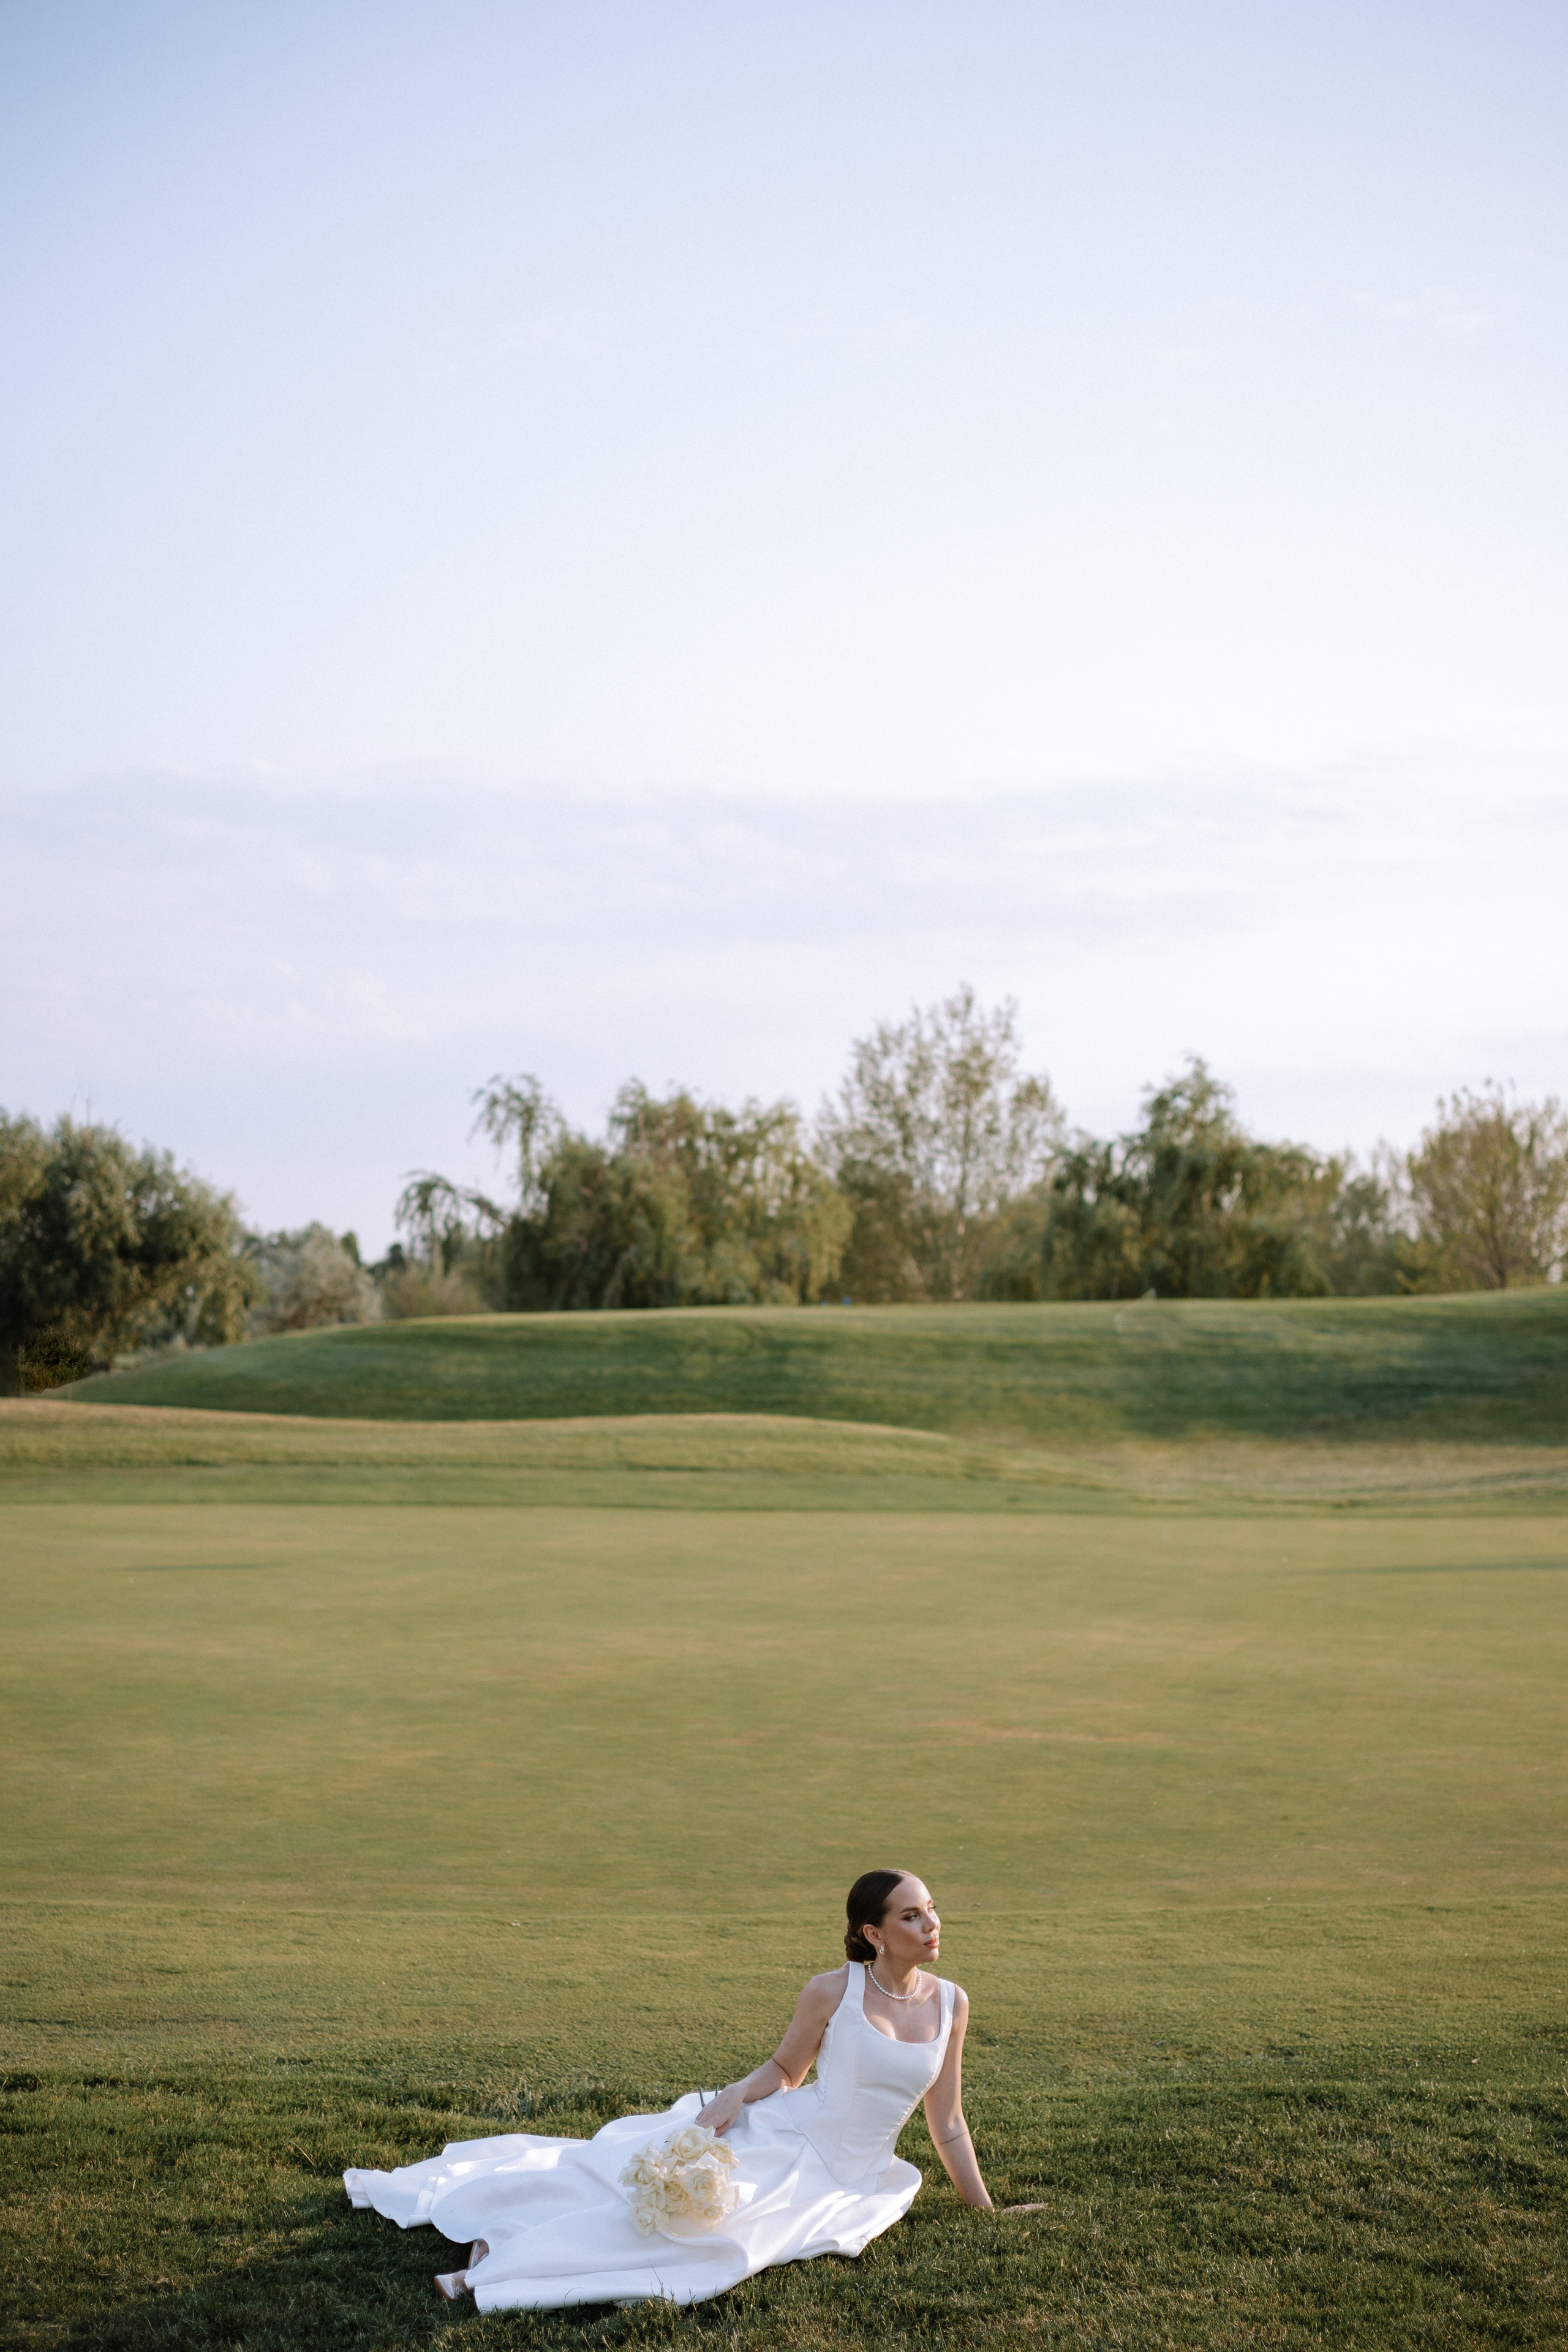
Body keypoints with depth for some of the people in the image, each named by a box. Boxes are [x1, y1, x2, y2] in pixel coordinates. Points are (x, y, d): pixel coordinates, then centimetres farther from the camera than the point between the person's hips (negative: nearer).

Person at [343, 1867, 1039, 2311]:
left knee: (730, 2228, -24)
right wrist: (732, 2099, -15)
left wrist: (987, 2210, 10)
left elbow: (947, 2122, 8)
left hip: (849, 2180, 1)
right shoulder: (831, 1991, -9)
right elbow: (783, 2070, 4)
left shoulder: (950, 2003, -1)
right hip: (778, 2135, -1)